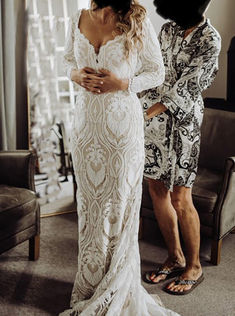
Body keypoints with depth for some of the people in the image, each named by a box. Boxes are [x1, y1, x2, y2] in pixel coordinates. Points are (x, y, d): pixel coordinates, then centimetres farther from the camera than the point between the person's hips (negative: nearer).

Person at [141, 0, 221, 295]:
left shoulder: (210, 40, -12)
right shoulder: (168, 29, 9)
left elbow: (183, 89, -17)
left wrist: (145, 114, -23)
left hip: (181, 122, -7)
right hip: (152, 118, 7)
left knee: (180, 198, -1)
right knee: (157, 190, 10)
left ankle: (194, 266, 20)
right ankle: (175, 258, 27)